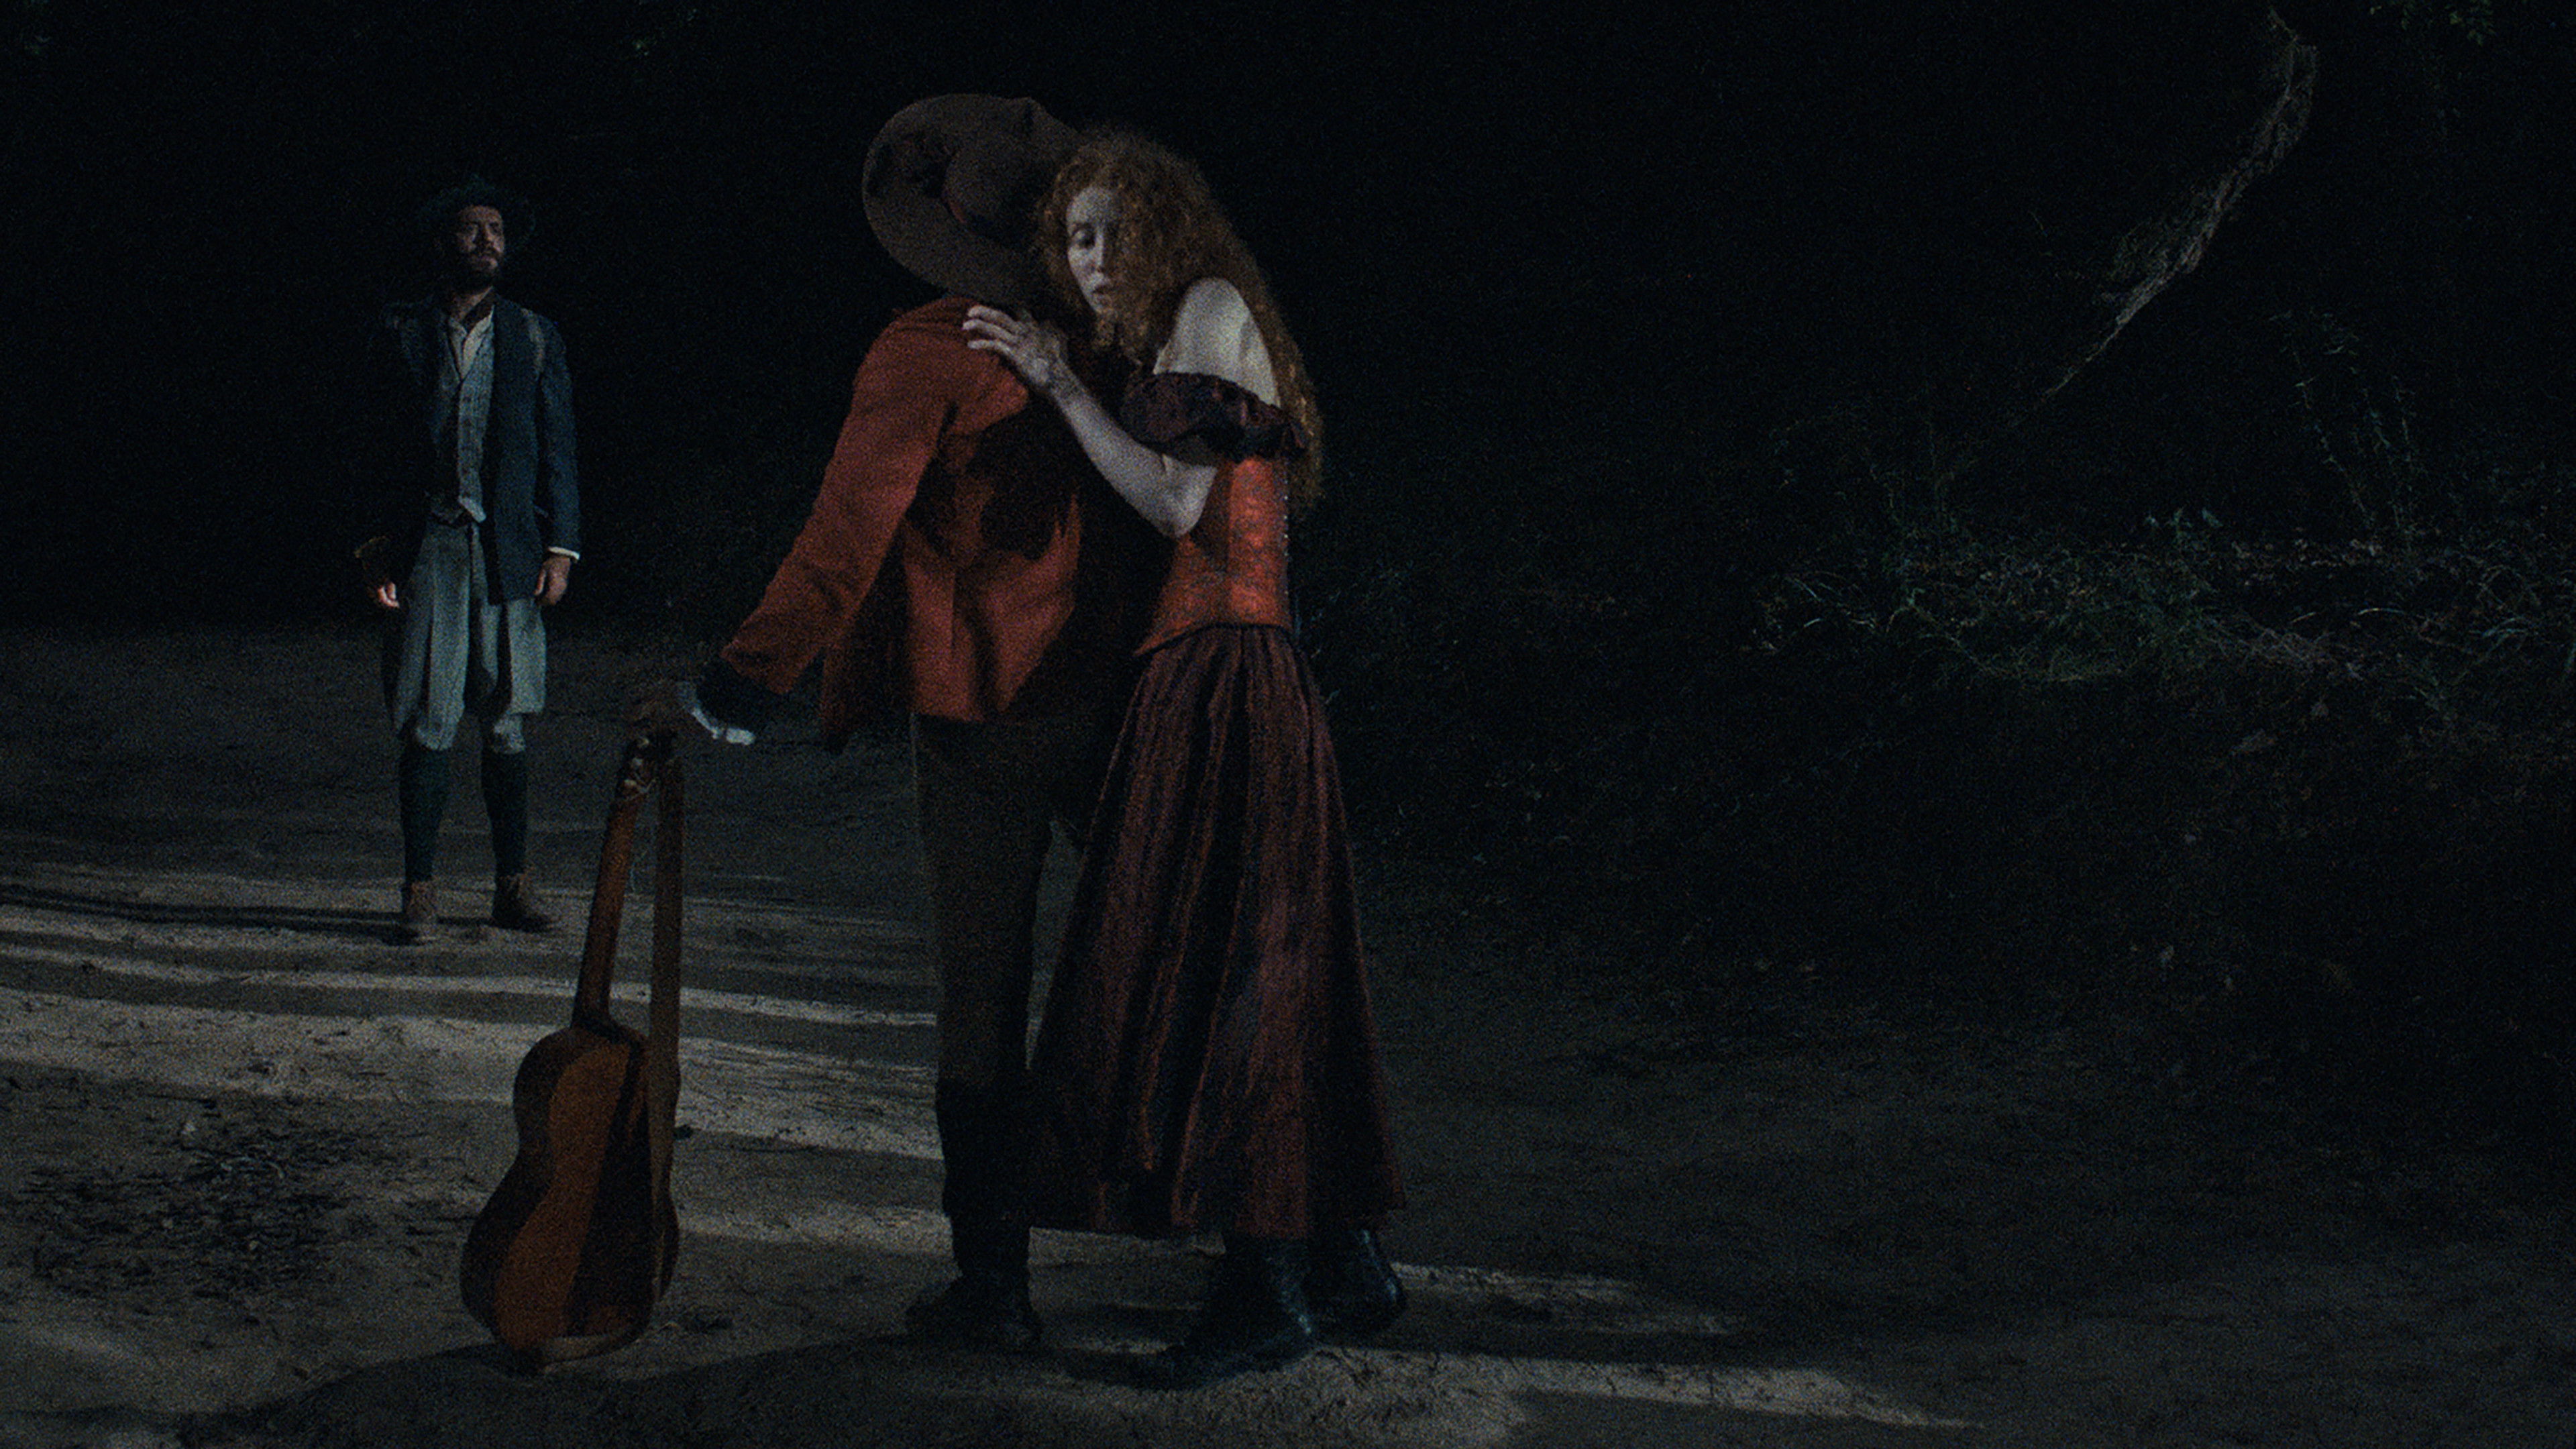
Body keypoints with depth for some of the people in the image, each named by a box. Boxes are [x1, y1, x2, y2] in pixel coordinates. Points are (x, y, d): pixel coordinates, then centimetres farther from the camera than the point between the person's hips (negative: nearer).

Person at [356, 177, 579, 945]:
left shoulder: (535, 338, 12)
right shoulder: (400, 333, 9)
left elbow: (557, 451, 10)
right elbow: (380, 447, 8)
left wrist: (560, 548, 1)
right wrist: (377, 545, -1)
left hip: (508, 553, 1)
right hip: (425, 550, -1)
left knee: (507, 724, 3)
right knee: (425, 725, -3)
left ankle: (513, 885, 12)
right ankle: (420, 888, 2)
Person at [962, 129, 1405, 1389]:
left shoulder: (1212, 311, -3)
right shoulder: (1156, 350, 24)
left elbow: (1179, 502, -14)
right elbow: (1151, 509, 17)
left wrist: (1064, 388, -9)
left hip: (1224, 684, -10)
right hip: (1193, 684, 10)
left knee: (1215, 970, -10)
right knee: (1265, 986, 10)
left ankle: (1273, 1294, -7)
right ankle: (1346, 1271, 17)